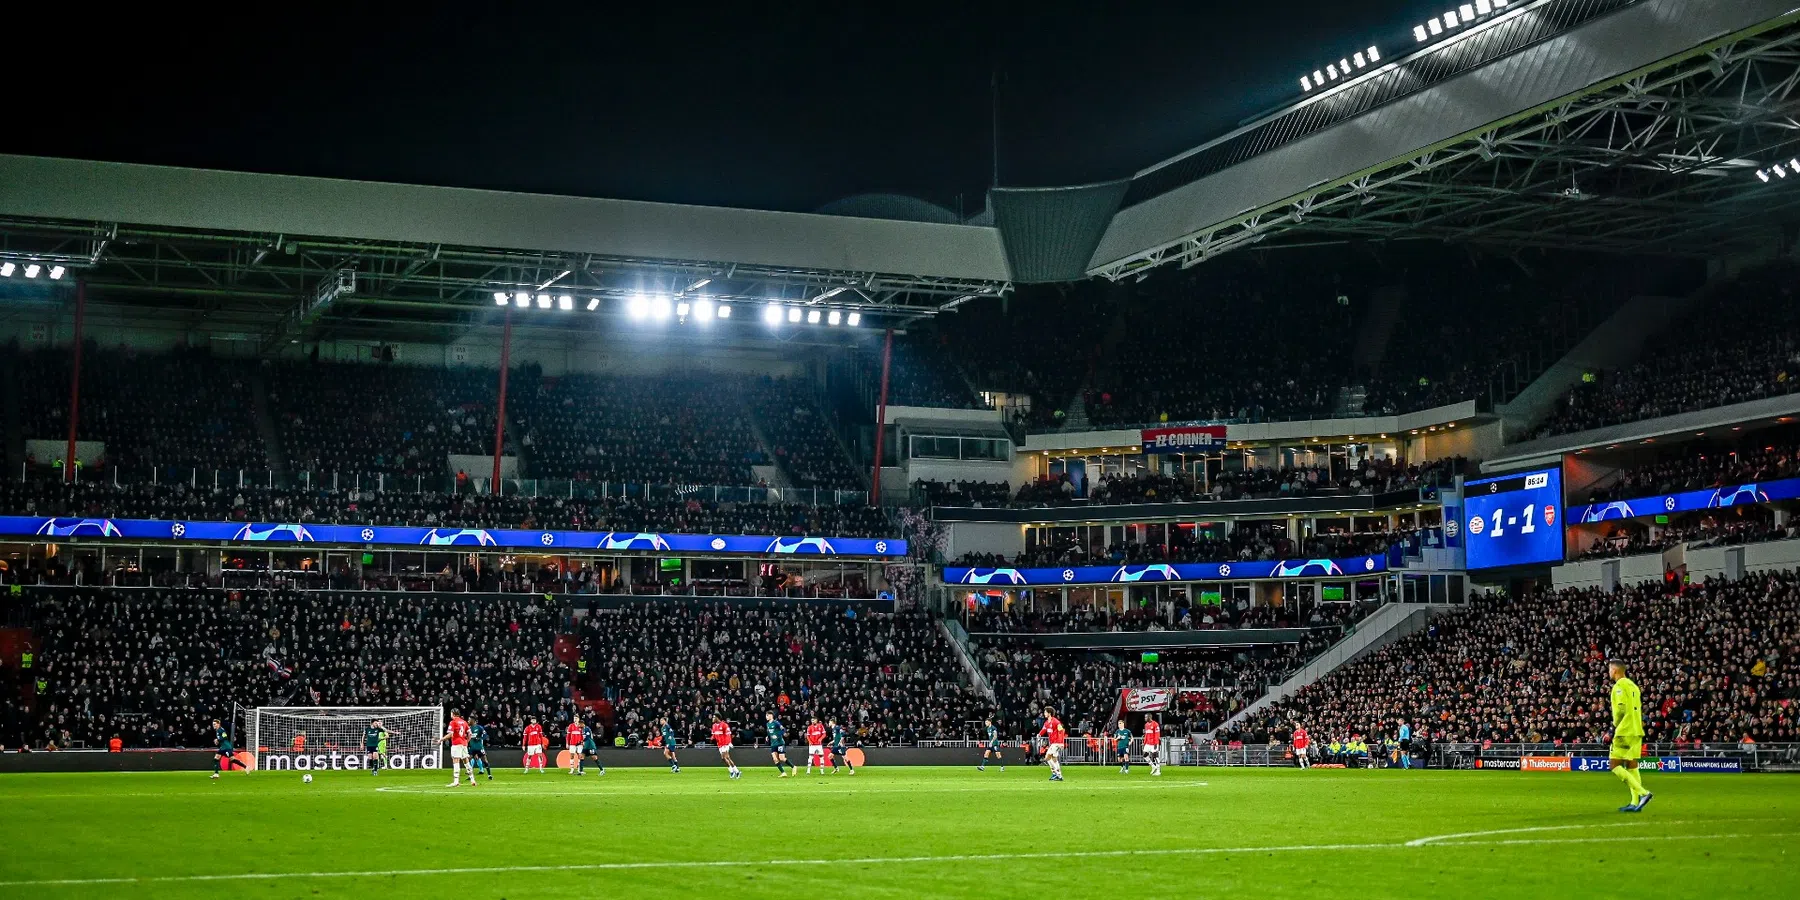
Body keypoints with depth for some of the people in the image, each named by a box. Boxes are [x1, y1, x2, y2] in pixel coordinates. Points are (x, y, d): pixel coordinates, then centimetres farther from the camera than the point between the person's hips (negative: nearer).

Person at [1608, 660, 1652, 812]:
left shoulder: (1620, 686, -10)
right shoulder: (1633, 685, 17)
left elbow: (1621, 709, -20)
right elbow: (1639, 709, 18)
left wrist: (1615, 725, -8)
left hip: (1624, 731, -9)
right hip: (1636, 731, 9)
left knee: (1614, 765, -6)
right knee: (1631, 766, 9)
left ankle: (1642, 793, -16)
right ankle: (1635, 803, 4)